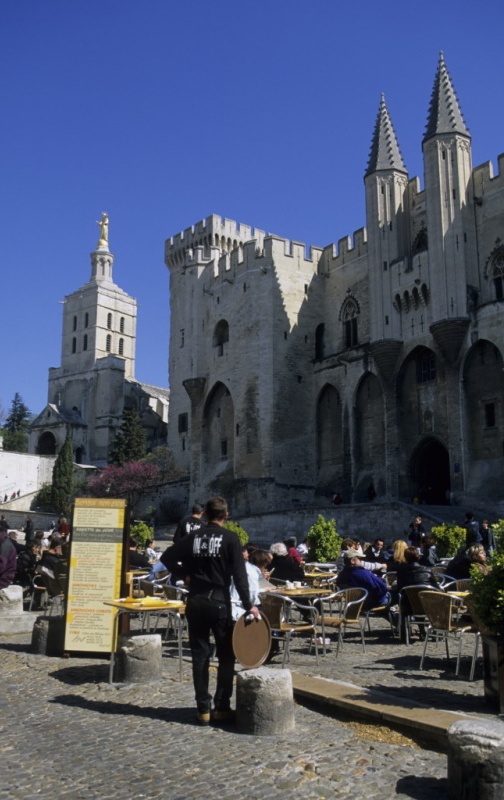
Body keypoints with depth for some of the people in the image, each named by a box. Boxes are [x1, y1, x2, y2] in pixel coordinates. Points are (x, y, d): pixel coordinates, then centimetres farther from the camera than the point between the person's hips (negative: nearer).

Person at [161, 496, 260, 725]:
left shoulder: (193, 537, 4)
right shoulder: (230, 538, -6)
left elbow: (167, 557, 2)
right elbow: (239, 574, -12)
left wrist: (186, 573, 12)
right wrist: (248, 605, -10)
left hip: (195, 603, 3)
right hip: (219, 603, -3)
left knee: (200, 657, 9)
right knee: (226, 657, 9)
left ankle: (203, 709, 11)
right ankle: (221, 708, 10)